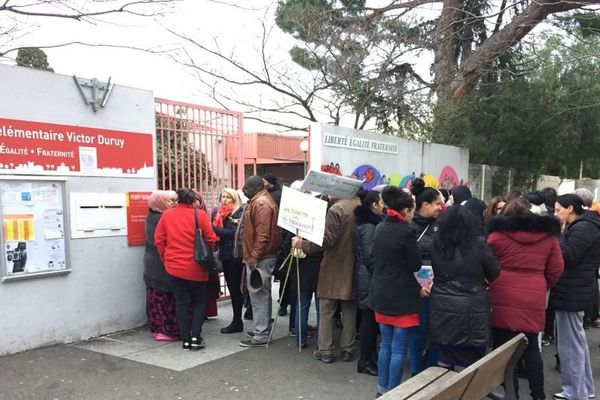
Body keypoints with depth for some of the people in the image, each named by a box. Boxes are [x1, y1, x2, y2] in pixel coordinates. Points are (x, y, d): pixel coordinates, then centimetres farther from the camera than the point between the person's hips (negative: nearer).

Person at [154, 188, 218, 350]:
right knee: (199, 301, 13)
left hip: (174, 267, 2)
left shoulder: (166, 215, 0)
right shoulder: (200, 215, -8)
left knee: (182, 303, 11)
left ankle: (186, 339, 13)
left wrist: (166, 258, 13)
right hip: (196, 268, -2)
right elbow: (211, 239, -7)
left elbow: (159, 240, 2)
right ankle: (196, 336, 4)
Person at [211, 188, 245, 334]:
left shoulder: (239, 214, -8)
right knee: (232, 287, 11)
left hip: (235, 255, -7)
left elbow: (233, 233, -19)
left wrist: (214, 229, -18)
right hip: (225, 254, 7)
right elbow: (215, 229, 7)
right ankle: (237, 321, 19)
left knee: (234, 288, -2)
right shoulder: (218, 212, 13)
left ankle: (237, 322, 6)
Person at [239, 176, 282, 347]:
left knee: (258, 296, -5)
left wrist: (254, 257, -23)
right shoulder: (262, 201, 17)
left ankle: (260, 336, 1)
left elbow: (262, 234, -24)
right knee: (263, 295, 16)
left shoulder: (260, 204, -16)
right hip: (264, 256, 11)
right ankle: (263, 329, 26)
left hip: (259, 258, -11)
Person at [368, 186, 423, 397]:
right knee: (399, 349, 4)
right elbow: (415, 265, -12)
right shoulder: (406, 232, -18)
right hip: (402, 296, -7)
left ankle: (382, 388, 27)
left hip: (381, 293, 7)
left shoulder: (380, 228, 5)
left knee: (386, 345, 18)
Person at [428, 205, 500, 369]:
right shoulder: (479, 244, -13)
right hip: (471, 310, -3)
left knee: (445, 361, 15)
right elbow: (494, 273, 1)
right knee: (472, 365, 8)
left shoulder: (436, 244, -5)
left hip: (443, 307, 3)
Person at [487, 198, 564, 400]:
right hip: (534, 301, 3)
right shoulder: (548, 234, 7)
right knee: (532, 349, 14)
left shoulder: (498, 233, -2)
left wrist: (490, 285, 19)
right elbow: (556, 269, 8)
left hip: (503, 299, -3)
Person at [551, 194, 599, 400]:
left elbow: (567, 257, -24)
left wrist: (560, 235, -15)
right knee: (577, 340, 19)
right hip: (576, 291, 11)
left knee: (570, 343, -2)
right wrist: (562, 233, 5)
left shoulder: (583, 228, -17)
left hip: (572, 293, -11)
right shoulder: (582, 226, 14)